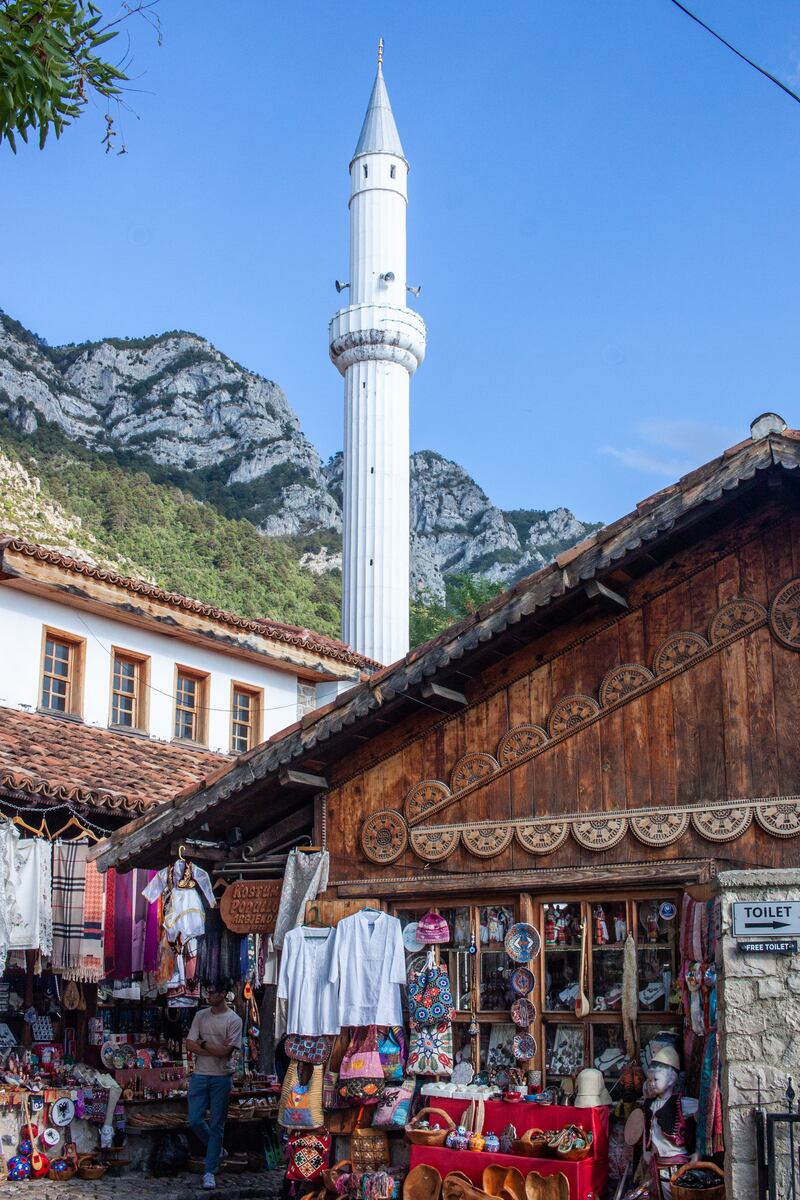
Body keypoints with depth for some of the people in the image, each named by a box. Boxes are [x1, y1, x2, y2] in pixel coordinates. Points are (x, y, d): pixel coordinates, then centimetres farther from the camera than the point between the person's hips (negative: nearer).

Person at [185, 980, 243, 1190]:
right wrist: (216, 1050, -13)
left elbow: (226, 1051, -15)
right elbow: (190, 1044, -3)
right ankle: (216, 1149, 28)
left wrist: (203, 1044, -9)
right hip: (199, 1076, 4)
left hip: (221, 1078, -4)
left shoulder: (234, 1020, -7)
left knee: (216, 1125, 2)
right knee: (195, 1121, 1)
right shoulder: (200, 1016, 5)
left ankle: (210, 1172, 9)